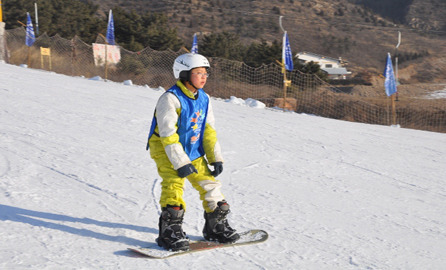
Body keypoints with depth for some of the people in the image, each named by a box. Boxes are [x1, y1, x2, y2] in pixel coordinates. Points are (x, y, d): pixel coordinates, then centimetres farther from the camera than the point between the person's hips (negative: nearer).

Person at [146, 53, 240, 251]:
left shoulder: (204, 99, 2)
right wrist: (181, 163, -26)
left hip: (193, 152, 7)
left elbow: (209, 131, 6)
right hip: (166, 151, -6)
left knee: (209, 183, 4)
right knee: (173, 183, -21)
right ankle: (170, 230, -12)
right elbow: (168, 136, -23)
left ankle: (217, 226, 18)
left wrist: (216, 159, 0)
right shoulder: (170, 99, -20)